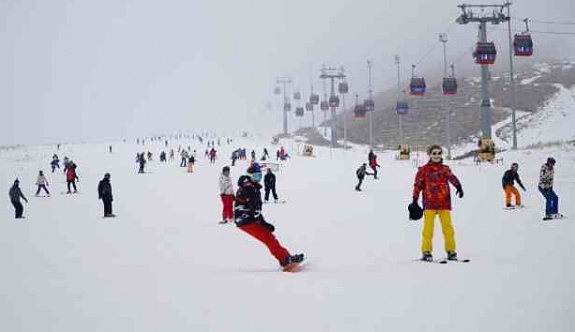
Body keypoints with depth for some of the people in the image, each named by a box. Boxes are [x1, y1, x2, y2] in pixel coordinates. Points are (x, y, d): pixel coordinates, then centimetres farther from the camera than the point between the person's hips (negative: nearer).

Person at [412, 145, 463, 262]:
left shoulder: (445, 169, 11)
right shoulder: (424, 170, 7)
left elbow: (452, 177, -8)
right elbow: (418, 185, 9)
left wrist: (458, 186, -27)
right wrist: (415, 200, 4)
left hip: (444, 203, 2)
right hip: (429, 203, -2)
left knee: (448, 227, 0)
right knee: (428, 228, -4)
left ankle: (451, 251, 7)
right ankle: (426, 252, 3)